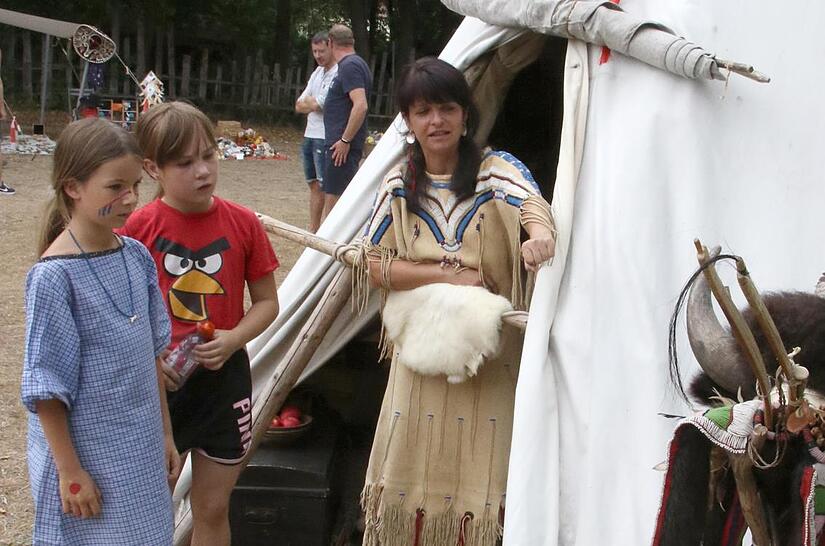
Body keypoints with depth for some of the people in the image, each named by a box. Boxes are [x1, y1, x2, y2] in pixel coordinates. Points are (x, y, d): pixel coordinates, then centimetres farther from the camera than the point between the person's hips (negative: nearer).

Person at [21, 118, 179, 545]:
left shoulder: (137, 257, 0)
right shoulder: (54, 276, -18)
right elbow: (46, 387, -14)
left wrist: (164, 433, 14)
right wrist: (69, 472, -13)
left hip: (141, 449, 6)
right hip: (87, 453, -6)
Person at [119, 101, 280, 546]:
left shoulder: (242, 223, -4)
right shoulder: (137, 228, -10)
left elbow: (266, 301, 4)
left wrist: (234, 338, -14)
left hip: (224, 378, 2)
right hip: (154, 381, -1)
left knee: (213, 510, 14)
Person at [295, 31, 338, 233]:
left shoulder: (338, 74, -13)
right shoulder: (317, 73, 16)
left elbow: (316, 105, -17)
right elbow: (299, 105, 12)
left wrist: (308, 102, 4)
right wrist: (313, 103, -6)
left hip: (326, 139, -9)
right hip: (310, 135, 9)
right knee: (314, 185, 14)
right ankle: (313, 230, 21)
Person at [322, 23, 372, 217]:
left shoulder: (349, 66, -14)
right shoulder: (351, 64, 18)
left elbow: (360, 106, -24)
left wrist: (345, 140, -21)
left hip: (342, 145, -10)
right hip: (341, 141, 10)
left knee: (333, 197, -10)